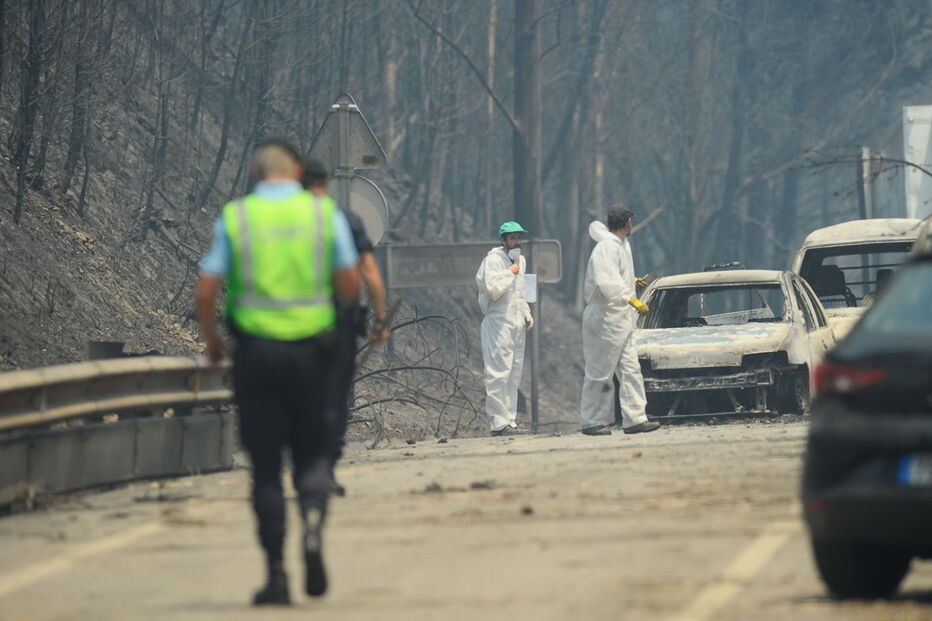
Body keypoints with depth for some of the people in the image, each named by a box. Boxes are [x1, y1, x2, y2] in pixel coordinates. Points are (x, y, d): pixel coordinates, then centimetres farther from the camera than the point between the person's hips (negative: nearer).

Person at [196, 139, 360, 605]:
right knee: (312, 450, 14)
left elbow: (206, 291, -3)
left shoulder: (234, 218, 1)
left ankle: (276, 574, 2)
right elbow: (350, 284, 1)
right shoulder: (325, 214, 3)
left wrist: (210, 338, 13)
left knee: (265, 463, 6)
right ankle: (313, 523, -16)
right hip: (311, 349, 1)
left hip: (255, 351, -1)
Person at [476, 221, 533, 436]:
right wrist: (508, 273, -12)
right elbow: (492, 289, -21)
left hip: (517, 323, 9)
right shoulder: (493, 259, -9)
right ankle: (499, 422, -10)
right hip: (498, 323, -9)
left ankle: (510, 421, 13)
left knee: (514, 376, 9)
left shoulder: (520, 260, 17)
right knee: (499, 374, -10)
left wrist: (526, 313, 15)